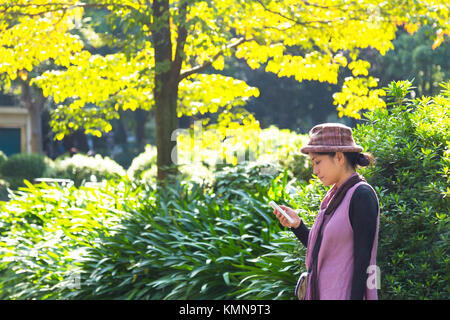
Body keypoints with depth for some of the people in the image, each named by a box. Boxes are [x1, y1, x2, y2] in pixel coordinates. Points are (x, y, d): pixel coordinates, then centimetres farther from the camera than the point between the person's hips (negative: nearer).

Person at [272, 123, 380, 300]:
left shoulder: (362, 195, -13)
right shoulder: (335, 195, 13)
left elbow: (363, 260, -17)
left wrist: (355, 297, -20)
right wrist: (297, 224, 1)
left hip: (344, 294, -8)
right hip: (320, 292, 8)